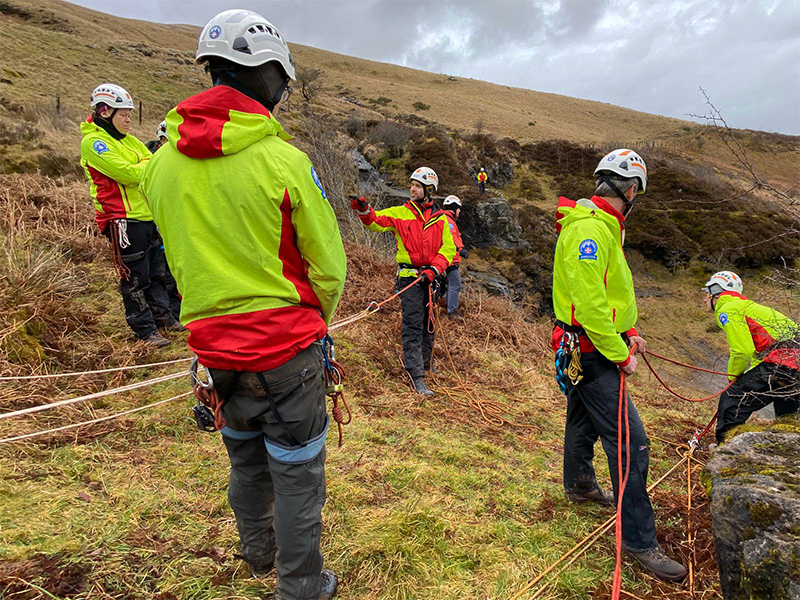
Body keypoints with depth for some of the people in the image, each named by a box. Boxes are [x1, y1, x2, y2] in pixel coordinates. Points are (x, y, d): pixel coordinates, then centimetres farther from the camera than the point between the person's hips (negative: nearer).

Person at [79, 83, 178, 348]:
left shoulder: (129, 140, 17)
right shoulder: (93, 142, -9)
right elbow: (127, 173, -19)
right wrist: (151, 163, -4)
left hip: (148, 216, 8)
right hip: (124, 220, -8)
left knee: (157, 271, 17)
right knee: (135, 278, 0)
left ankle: (162, 316, 31)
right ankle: (144, 329, 10)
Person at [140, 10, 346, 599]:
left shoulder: (163, 162, -1)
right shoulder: (284, 160, -17)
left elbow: (179, 261, 9)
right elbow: (329, 267, -11)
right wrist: (316, 320, 9)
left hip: (213, 346, 6)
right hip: (285, 350, -6)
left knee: (245, 457, 26)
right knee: (297, 472, 12)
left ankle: (259, 551, 51)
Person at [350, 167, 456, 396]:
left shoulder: (440, 219, 9)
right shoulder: (400, 213, 5)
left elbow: (449, 248, 3)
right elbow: (376, 221, -4)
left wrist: (434, 269, -11)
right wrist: (364, 209, -25)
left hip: (432, 277, 3)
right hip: (409, 276, -3)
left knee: (429, 323, 14)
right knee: (413, 324, -8)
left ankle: (424, 364, 32)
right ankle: (416, 377, -7)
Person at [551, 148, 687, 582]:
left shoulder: (601, 226, 12)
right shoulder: (589, 229, -23)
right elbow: (590, 303, -27)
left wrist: (627, 330, 7)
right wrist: (619, 355, -19)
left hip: (586, 350, 11)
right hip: (590, 350, -11)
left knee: (584, 419, 26)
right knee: (630, 443, -6)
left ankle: (579, 484, 47)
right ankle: (639, 541, 5)